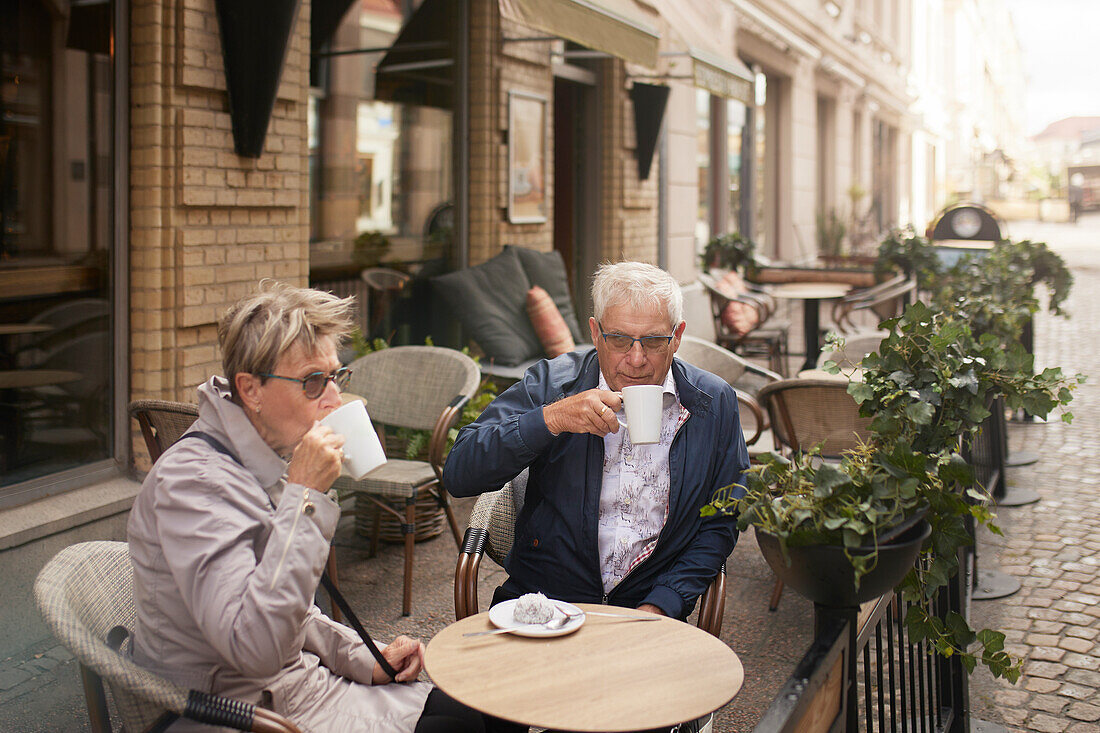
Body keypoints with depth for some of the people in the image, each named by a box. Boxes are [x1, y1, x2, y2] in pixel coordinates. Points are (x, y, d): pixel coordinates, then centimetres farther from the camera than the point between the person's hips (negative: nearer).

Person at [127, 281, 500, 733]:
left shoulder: (266, 465, 7)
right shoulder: (192, 481, -24)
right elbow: (255, 647, -35)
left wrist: (365, 660, 5)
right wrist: (303, 497, -33)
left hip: (299, 680, 9)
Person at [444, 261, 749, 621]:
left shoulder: (715, 402, 2)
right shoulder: (550, 383, -3)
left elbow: (721, 524, 8)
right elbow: (458, 474, -9)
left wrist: (659, 606, -5)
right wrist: (550, 419, -21)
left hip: (647, 609, 2)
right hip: (541, 602, -1)